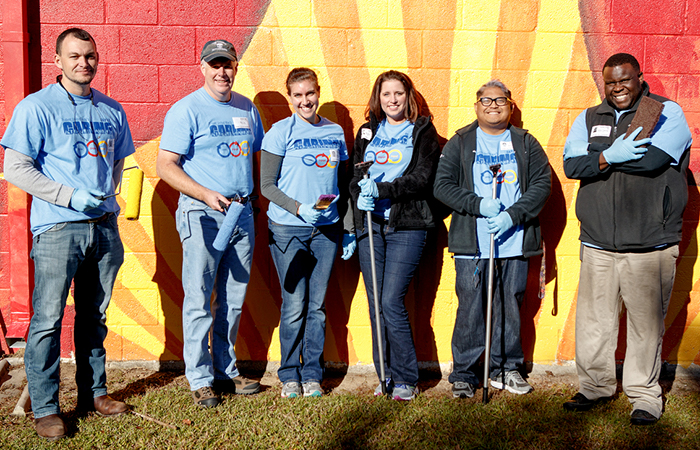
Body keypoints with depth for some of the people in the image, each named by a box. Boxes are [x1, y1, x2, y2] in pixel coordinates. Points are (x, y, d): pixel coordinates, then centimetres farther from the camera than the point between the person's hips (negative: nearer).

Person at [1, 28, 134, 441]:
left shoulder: (112, 110, 11)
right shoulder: (37, 107, -4)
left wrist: (106, 194, 3)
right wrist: (70, 196, -16)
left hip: (104, 226, 5)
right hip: (57, 228, -5)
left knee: (95, 316, 14)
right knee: (48, 319, -2)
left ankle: (94, 392, 27)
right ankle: (45, 409, 8)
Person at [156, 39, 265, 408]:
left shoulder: (247, 109, 13)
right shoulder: (187, 110, -5)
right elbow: (165, 166, -10)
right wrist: (207, 195, -19)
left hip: (242, 212, 6)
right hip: (202, 215, -6)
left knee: (234, 299, 11)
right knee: (199, 300, -3)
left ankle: (226, 370, 23)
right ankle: (200, 378, 8)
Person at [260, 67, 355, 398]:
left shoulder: (335, 132, 10)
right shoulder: (280, 132, -1)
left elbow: (344, 184, 14)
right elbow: (267, 186, -4)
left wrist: (349, 230, 11)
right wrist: (299, 208, -17)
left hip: (326, 229, 3)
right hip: (287, 229, -3)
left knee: (317, 306, 7)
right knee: (294, 306, 0)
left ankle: (312, 374, 19)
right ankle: (290, 376, 15)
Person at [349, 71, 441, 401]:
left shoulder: (423, 130, 5)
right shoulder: (367, 132, 17)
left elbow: (423, 177, -6)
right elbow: (354, 175, 14)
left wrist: (381, 190, -18)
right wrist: (360, 196, -8)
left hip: (407, 226, -4)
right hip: (370, 224, 4)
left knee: (391, 301, -11)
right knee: (375, 303, 5)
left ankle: (406, 379, 3)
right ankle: (386, 376, 18)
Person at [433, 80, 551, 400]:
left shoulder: (526, 144, 12)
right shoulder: (460, 143, 8)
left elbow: (542, 183, 3)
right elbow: (442, 186, 1)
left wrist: (513, 214, -12)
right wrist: (479, 205, -13)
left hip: (514, 242, 2)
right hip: (472, 243, -2)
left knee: (510, 307, 8)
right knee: (470, 308, -2)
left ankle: (506, 369, 22)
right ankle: (463, 374, 9)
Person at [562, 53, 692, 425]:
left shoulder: (667, 112, 2)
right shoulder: (589, 119, 14)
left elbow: (653, 158, -16)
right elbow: (571, 165, -1)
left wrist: (600, 157, -8)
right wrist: (611, 156, -17)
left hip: (650, 244, -3)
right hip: (598, 243, 3)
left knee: (646, 322, 2)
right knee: (593, 319, 8)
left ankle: (644, 395, 17)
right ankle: (595, 386, 25)